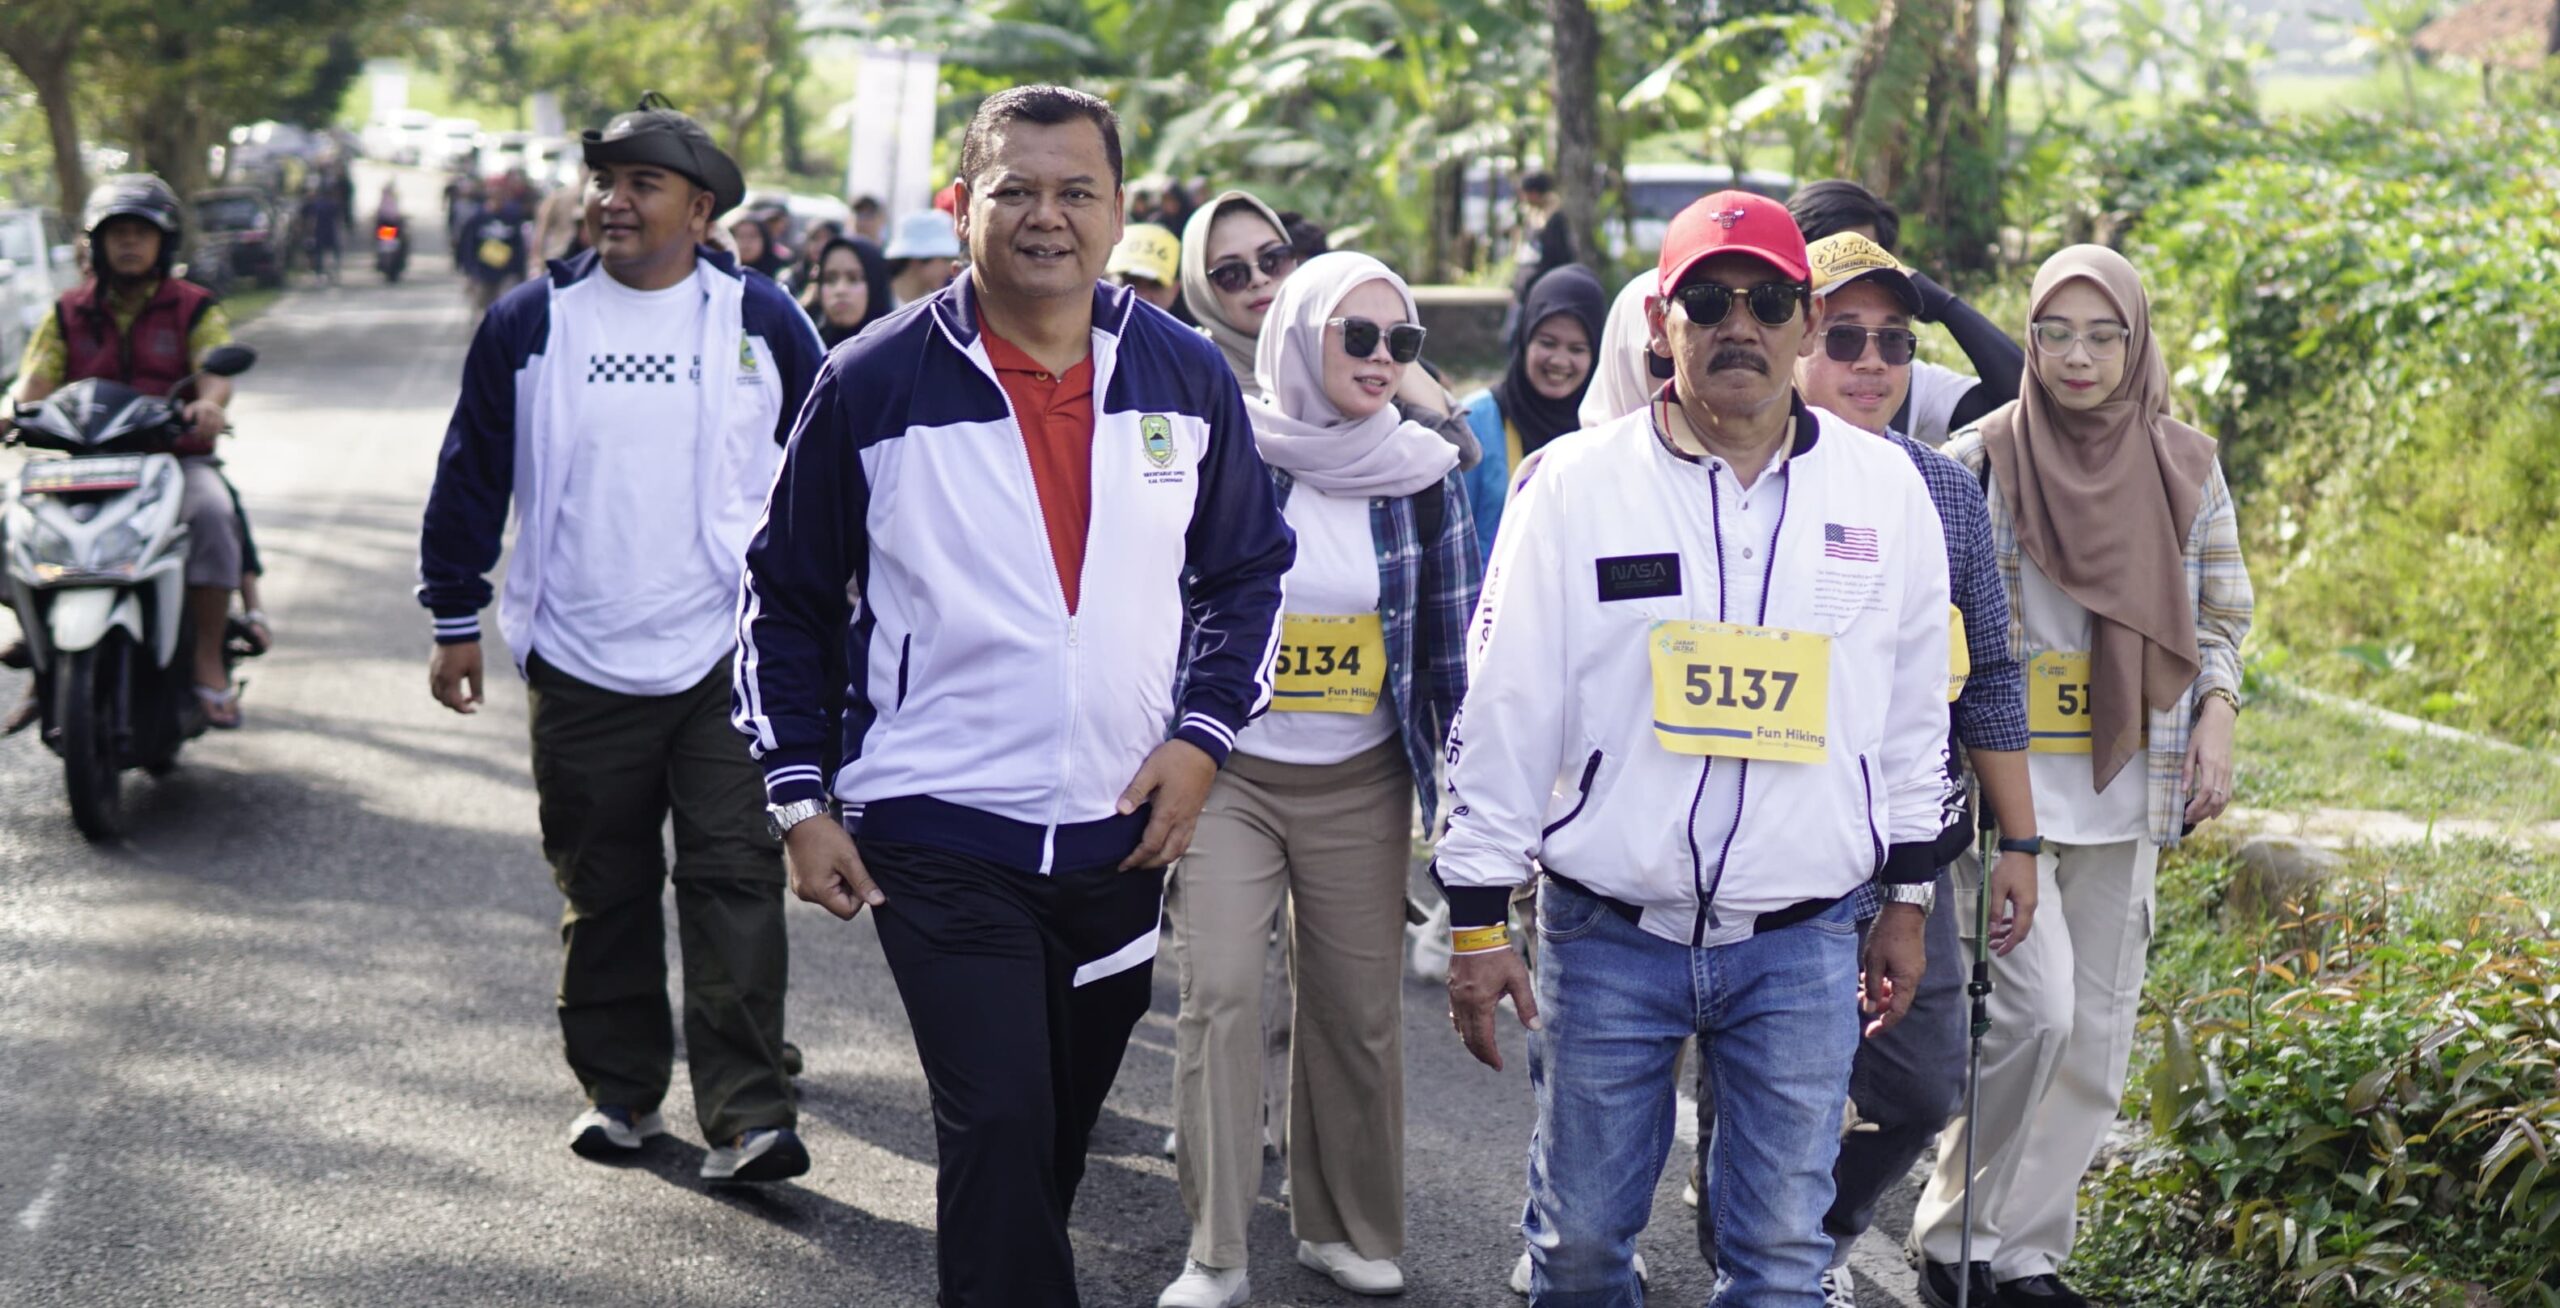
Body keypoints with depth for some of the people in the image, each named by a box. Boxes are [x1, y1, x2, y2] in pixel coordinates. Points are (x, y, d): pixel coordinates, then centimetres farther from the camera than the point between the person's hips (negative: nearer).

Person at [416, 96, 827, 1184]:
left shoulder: (763, 322, 2)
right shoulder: (531, 322, 3)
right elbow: (470, 474, 10)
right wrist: (455, 619, 10)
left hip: (730, 656, -1)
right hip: (579, 662, 2)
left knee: (735, 877, -8)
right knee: (602, 889, 10)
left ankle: (746, 1115, -7)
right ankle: (619, 1088, 25)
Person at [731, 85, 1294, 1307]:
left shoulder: (1187, 377, 2)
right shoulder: (874, 383, -6)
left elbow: (1247, 571, 13)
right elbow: (787, 598, 3)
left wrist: (1202, 734, -1)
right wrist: (801, 799, -2)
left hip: (1121, 835, 4)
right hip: (938, 838, -4)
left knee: (1056, 1135, 17)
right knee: (999, 1126, -13)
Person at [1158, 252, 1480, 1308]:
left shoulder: (1424, 476, 0)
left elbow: (1455, 646, 6)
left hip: (1362, 783, 2)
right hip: (1227, 772, -2)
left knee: (1359, 1009, 7)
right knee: (1219, 990, -12)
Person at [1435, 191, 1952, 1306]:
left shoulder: (1886, 489, 4)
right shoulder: (1574, 484, -2)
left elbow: (1915, 706, 13)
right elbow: (1502, 709, 0)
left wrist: (1907, 899, 14)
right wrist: (1478, 920, -2)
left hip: (1804, 943, 1)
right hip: (1606, 932, -1)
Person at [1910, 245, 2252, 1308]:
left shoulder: (2186, 467, 6)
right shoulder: (1978, 460, -4)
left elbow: (2222, 614, 15)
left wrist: (2216, 722, -1)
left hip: (2127, 791, 4)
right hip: (2004, 783, -4)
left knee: (2095, 1034, 6)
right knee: (2034, 1010, -15)